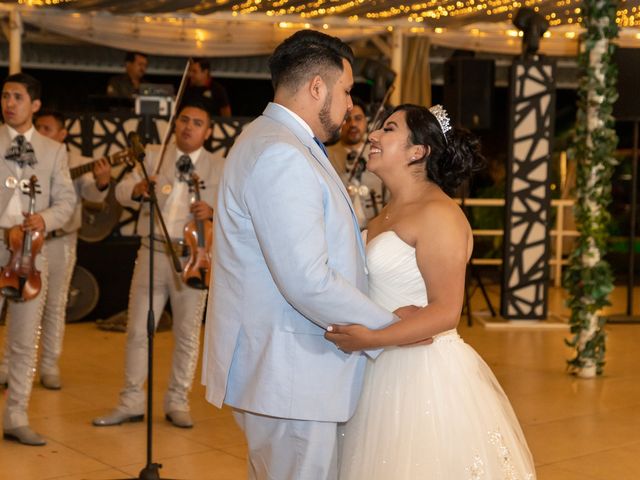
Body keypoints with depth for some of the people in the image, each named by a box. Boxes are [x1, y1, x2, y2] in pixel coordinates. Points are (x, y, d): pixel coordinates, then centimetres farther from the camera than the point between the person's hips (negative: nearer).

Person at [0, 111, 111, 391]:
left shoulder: (77, 164, 1)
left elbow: (91, 194, -12)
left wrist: (101, 182, -34)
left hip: (60, 242, -1)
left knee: (55, 305, 5)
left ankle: (49, 366, 13)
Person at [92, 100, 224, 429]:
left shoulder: (219, 168, 4)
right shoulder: (153, 156, 9)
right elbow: (121, 190, 2)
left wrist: (214, 212, -21)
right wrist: (137, 189, -21)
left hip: (193, 257, -1)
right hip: (153, 252, 1)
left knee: (187, 335, 6)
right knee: (138, 330, 4)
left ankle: (178, 403, 18)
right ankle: (131, 402, 13)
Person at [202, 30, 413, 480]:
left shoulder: (276, 144, 15)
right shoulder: (280, 156, -21)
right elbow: (308, 283, -26)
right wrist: (390, 328, -15)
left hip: (283, 366, 11)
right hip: (287, 374, -11)